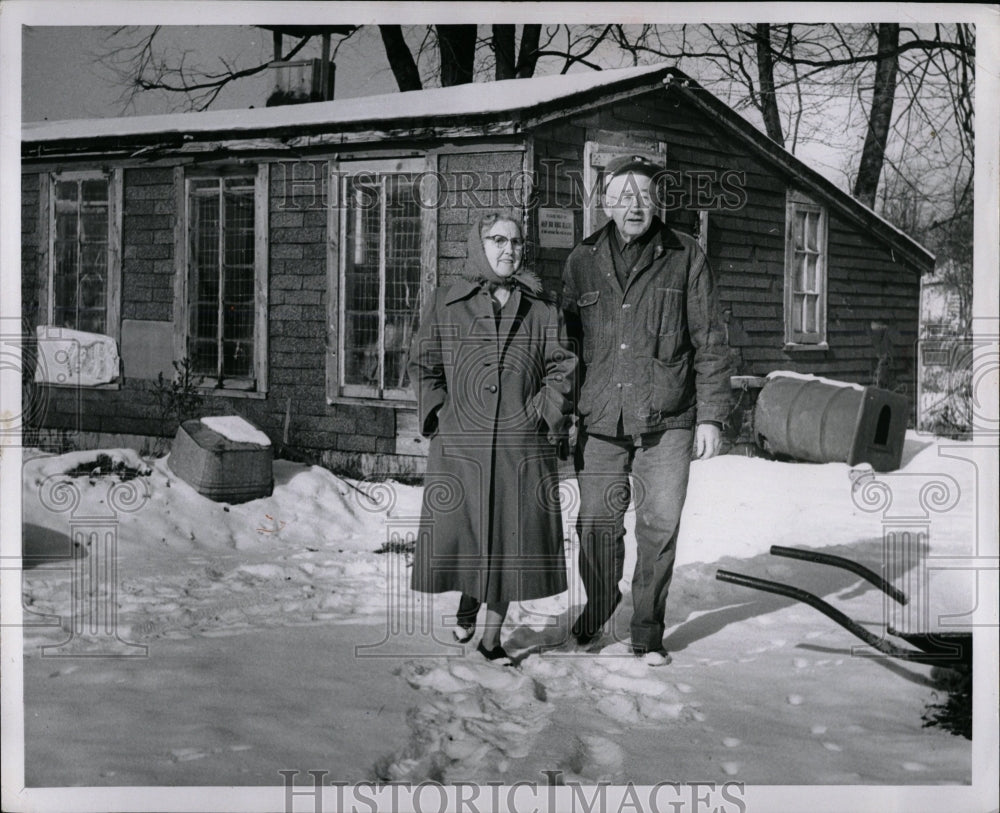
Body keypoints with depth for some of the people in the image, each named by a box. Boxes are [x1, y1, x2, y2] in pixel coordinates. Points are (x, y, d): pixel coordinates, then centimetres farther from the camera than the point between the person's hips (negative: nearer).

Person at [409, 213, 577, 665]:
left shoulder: (542, 309, 10)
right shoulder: (448, 304, 7)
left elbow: (561, 369, 8)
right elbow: (422, 364, 10)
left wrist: (548, 415, -4)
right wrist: (440, 413, 0)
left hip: (522, 443, 1)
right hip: (460, 444, -1)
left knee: (512, 537, 1)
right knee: (459, 528, 1)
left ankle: (492, 635, 13)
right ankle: (467, 606, 31)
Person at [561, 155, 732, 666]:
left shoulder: (684, 257, 3)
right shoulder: (582, 261, 9)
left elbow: (709, 342, 4)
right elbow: (566, 341, 16)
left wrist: (711, 416, -2)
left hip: (667, 422, -1)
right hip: (600, 422, 2)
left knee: (659, 528, 0)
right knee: (597, 524, 3)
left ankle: (648, 634, 14)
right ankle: (595, 616, 27)